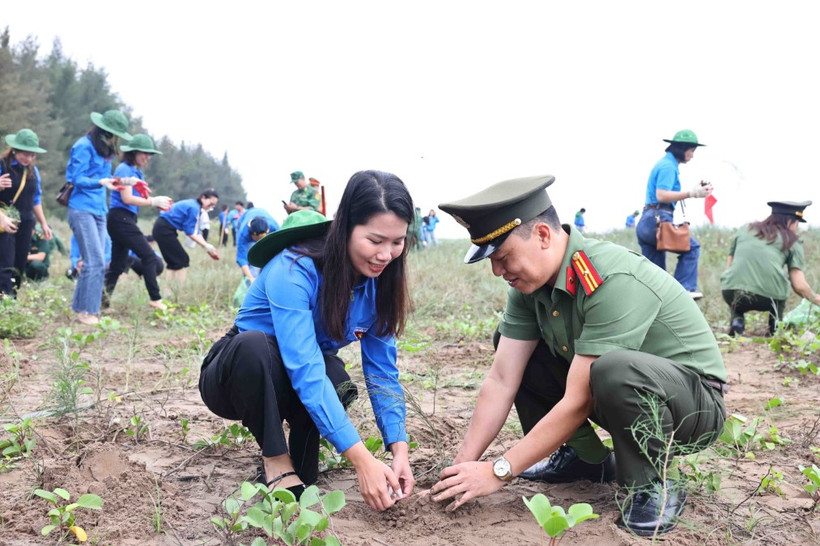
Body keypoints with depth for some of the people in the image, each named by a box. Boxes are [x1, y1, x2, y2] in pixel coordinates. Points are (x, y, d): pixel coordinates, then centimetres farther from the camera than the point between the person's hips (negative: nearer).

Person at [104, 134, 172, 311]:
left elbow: (140, 197, 14)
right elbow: (127, 198, -16)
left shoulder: (137, 172, 19)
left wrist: (158, 201, -3)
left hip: (126, 220, 9)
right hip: (120, 218, -9)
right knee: (149, 256, -9)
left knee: (118, 265, 8)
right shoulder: (124, 169, -8)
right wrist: (154, 201, -15)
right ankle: (155, 299, -6)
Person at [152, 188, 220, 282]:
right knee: (181, 260, -5)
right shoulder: (194, 208, -17)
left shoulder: (193, 205, 13)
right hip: (164, 229, -10)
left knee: (173, 261, 12)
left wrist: (207, 246, 0)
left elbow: (195, 232, 10)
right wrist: (206, 246, -12)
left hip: (162, 228, 10)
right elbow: (190, 233, -15)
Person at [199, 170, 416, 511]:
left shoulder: (377, 281, -12)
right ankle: (276, 460, -18)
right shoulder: (293, 270, -31)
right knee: (254, 343, -39)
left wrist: (399, 450, -26)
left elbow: (382, 372, -12)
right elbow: (305, 374, -39)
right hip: (240, 371, -4)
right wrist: (362, 460, -44)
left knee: (335, 377, -32)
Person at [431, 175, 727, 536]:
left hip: (695, 401, -8)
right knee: (509, 346, 1)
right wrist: (463, 463, -13)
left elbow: (578, 401, -31)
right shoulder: (530, 281, -7)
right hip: (628, 398, 8)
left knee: (615, 370, -40)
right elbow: (501, 380, -7)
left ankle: (650, 487, -13)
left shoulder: (613, 282, -31)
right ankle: (586, 458, 11)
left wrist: (498, 472, -26)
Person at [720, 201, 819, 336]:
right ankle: (775, 328, 18)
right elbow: (799, 286, 6)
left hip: (731, 294, 1)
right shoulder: (791, 241, 14)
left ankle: (736, 319, 10)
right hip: (769, 298, -1)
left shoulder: (745, 229, 20)